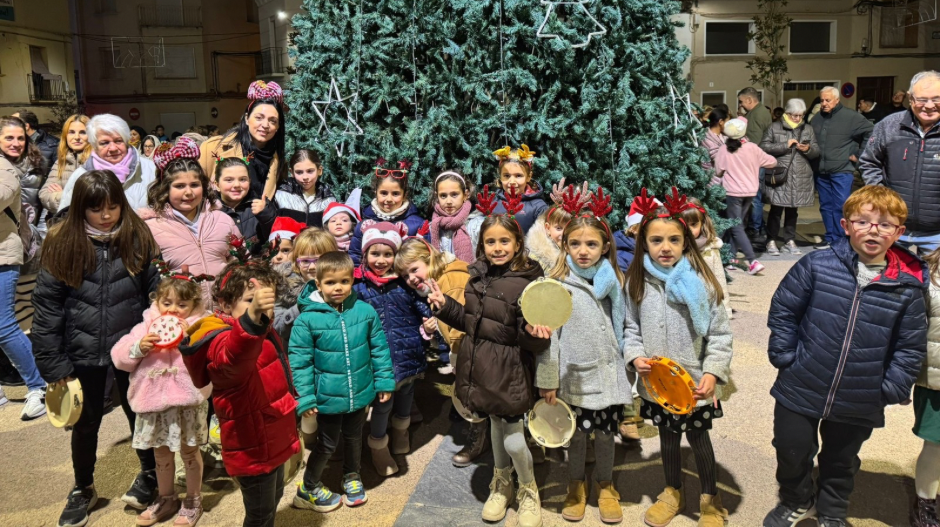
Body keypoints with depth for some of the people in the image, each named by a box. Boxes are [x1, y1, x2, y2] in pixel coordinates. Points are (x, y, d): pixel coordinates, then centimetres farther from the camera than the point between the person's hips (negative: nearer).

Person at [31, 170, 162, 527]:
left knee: (139, 414, 16)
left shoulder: (138, 239, -6)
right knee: (86, 423, 17)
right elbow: (46, 305, -5)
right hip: (83, 351, 1)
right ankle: (83, 489, 39)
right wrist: (51, 362, -6)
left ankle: (149, 475, 41)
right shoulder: (63, 243, -7)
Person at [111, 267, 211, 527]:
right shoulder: (146, 327, 5)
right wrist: (139, 347, -15)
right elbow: (119, 357, 2)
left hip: (187, 402, -4)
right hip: (154, 401, 4)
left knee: (189, 451, 11)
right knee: (161, 453, 20)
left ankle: (193, 501, 29)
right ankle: (165, 499, 39)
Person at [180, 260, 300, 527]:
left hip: (273, 439, 10)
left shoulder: (262, 333, 5)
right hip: (253, 447, -9)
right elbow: (234, 357, -54)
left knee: (274, 498, 26)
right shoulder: (223, 339, -26)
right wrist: (252, 318, -72)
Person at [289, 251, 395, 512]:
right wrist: (306, 398, -13)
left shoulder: (365, 311, -11)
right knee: (327, 444, 14)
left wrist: (385, 381, 2)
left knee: (354, 438, 24)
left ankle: (351, 476, 51)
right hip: (328, 397, -3)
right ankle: (308, 489, 38)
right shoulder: (308, 319, -18)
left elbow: (379, 349, -1)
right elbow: (299, 361, -13)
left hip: (360, 393, 3)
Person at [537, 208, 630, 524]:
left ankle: (605, 486, 33)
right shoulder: (557, 283, -7)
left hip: (608, 375, 2)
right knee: (578, 434, 9)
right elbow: (548, 334, -7)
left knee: (605, 434, 10)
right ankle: (576, 486, 33)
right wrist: (547, 379, -7)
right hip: (574, 376, -2)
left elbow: (622, 328, 13)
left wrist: (628, 371, 14)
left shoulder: (612, 281, 4)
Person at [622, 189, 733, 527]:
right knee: (667, 437, 20)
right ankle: (673, 493, 42)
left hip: (694, 384, -3)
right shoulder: (637, 282, -5)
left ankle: (710, 499, 37)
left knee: (698, 438, 15)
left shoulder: (701, 281, -14)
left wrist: (713, 372, -18)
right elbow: (631, 328, 5)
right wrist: (635, 356, -11)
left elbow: (720, 335, -10)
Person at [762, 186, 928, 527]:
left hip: (858, 406, 1)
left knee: (842, 462, 22)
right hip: (800, 390, -1)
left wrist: (891, 391, -5)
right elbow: (782, 310, -5)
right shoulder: (817, 266, -12)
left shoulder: (908, 288, -8)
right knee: (792, 452, 16)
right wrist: (785, 356, -7)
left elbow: (911, 348, 0)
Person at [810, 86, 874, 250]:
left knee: (841, 206, -7)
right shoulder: (816, 119, 13)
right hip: (821, 172, 6)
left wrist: (859, 154, -6)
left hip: (842, 170, -6)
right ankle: (830, 238, 18)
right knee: (826, 206, 10)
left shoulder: (850, 117, -5)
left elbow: (871, 132, -7)